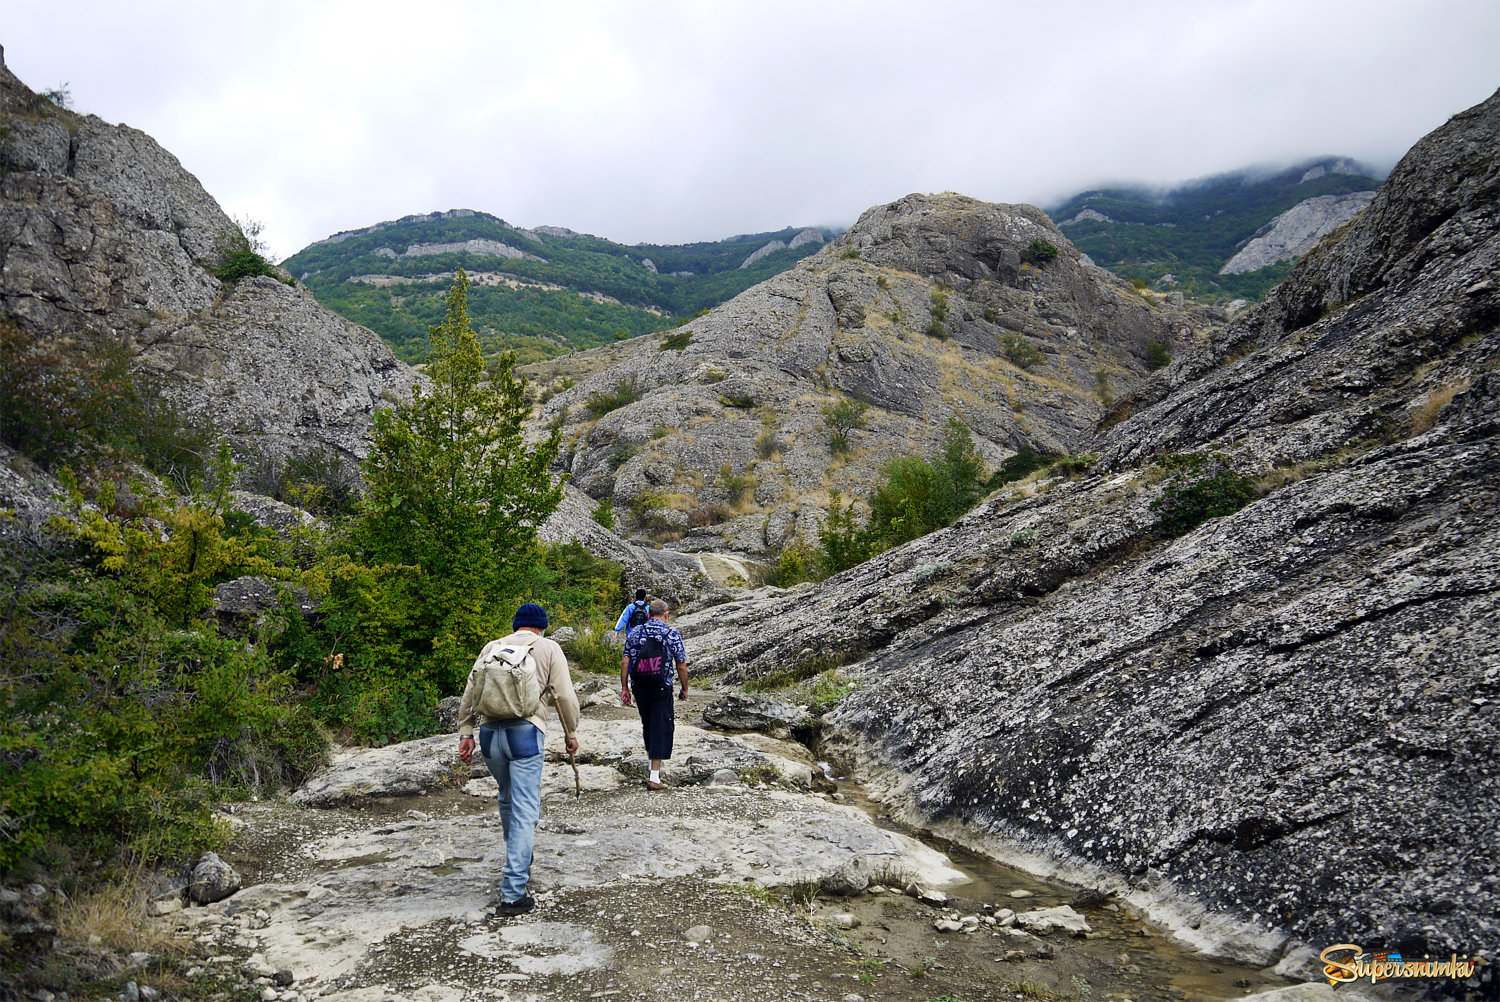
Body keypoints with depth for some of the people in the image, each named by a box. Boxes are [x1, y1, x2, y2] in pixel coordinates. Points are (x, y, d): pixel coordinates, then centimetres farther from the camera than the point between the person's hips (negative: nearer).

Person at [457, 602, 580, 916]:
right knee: (525, 810, -3)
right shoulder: (548, 649, 6)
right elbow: (565, 695, 1)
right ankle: (513, 893, -6)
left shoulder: (492, 647, 15)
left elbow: (470, 691, 11)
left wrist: (465, 733, 14)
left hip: (490, 731, 4)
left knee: (508, 800, 24)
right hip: (526, 731, -4)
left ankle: (519, 864, 41)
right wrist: (571, 733, 12)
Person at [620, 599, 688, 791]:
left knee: (647, 726, 21)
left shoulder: (634, 633, 3)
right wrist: (684, 689, 10)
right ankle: (654, 777, -3)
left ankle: (653, 765, 33)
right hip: (662, 689, -4)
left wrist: (624, 687, 7)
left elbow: (624, 662, 1)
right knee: (661, 728, 1)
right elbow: (681, 667, -2)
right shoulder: (673, 635, -4)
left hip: (639, 688, 4)